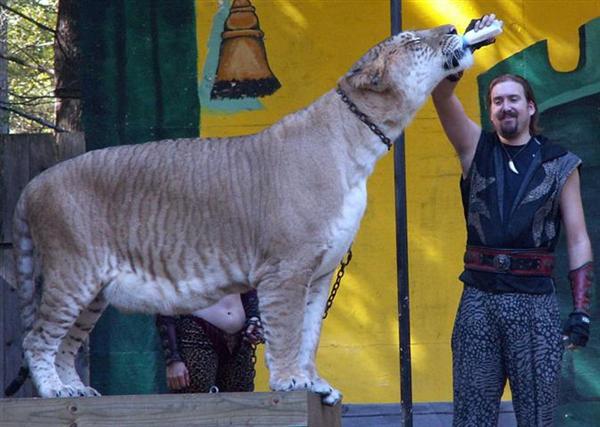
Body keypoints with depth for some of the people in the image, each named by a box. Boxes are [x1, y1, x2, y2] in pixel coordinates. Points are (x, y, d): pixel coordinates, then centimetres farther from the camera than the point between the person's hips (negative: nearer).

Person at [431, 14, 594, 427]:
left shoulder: (559, 163, 5)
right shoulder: (477, 149, 9)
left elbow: (578, 239, 3)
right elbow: (442, 94, -5)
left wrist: (582, 310, -5)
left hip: (535, 301, -1)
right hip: (479, 297, 1)